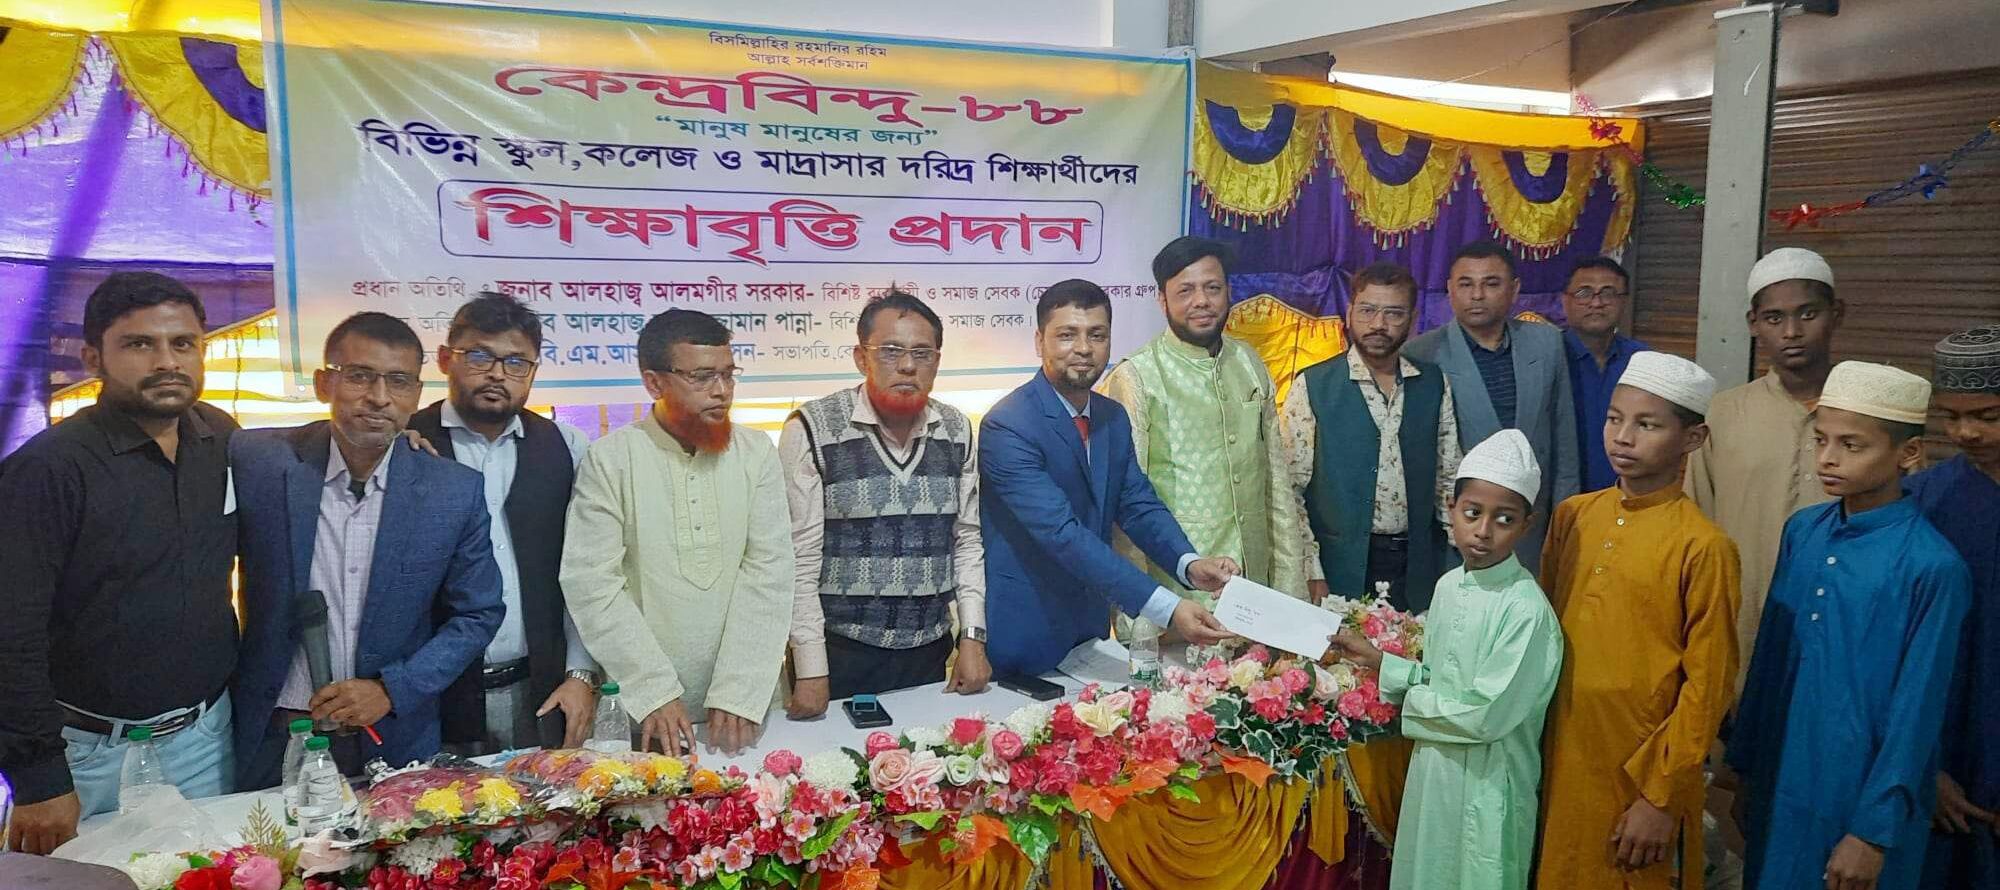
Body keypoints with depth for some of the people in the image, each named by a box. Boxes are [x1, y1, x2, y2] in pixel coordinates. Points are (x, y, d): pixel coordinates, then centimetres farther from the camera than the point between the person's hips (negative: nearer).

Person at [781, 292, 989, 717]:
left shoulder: (957, 431, 5)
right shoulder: (812, 430, -10)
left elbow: (967, 540, 9)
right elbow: (799, 557, -11)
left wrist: (973, 637, 3)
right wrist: (811, 671, -12)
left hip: (932, 652, 4)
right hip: (841, 655, -4)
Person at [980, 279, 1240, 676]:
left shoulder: (1114, 418, 5)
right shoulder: (1006, 427, -22)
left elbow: (1138, 504, 3)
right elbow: (1062, 533, -29)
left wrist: (1189, 564, -19)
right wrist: (1166, 608, -35)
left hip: (1092, 629, 7)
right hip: (1024, 639, -7)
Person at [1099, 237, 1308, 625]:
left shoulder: (1250, 364, 8)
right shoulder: (1134, 378, -10)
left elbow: (1276, 476, 12)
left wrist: (1290, 587, 8)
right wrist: (1140, 627, -13)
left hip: (1255, 586, 5)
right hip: (1175, 595, -5)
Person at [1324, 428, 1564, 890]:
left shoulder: (1527, 609, -21)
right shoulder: (1448, 586, 2)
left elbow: (1486, 715, -22)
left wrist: (1411, 700, -9)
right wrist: (1379, 661, -1)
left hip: (1486, 783, -7)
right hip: (1432, 767, 7)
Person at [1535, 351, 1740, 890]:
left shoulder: (1702, 547, -15)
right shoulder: (1573, 516, 1)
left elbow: (1707, 688, -12)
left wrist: (1662, 797, -11)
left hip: (1641, 781, -5)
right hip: (1561, 762, 5)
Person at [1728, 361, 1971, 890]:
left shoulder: (1933, 567, -16)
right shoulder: (1802, 531, 0)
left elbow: (1915, 711, -14)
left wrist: (1874, 831, -12)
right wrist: (1746, 768, 11)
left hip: (1863, 800, -5)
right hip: (1780, 785, 5)